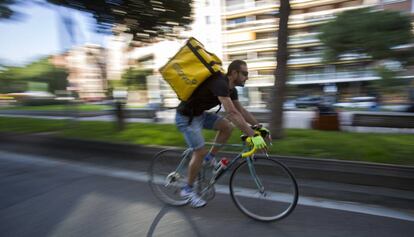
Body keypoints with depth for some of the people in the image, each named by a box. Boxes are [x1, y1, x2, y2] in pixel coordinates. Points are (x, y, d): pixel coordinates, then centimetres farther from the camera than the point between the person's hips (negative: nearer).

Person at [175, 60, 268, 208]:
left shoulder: (231, 89, 1)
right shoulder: (220, 84, -28)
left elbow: (241, 111, 8)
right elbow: (232, 113, -38)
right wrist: (253, 135, -40)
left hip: (200, 113, 9)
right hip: (186, 117, -8)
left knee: (227, 127, -6)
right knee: (200, 152, -8)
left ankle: (209, 158, 11)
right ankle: (188, 190, 11)